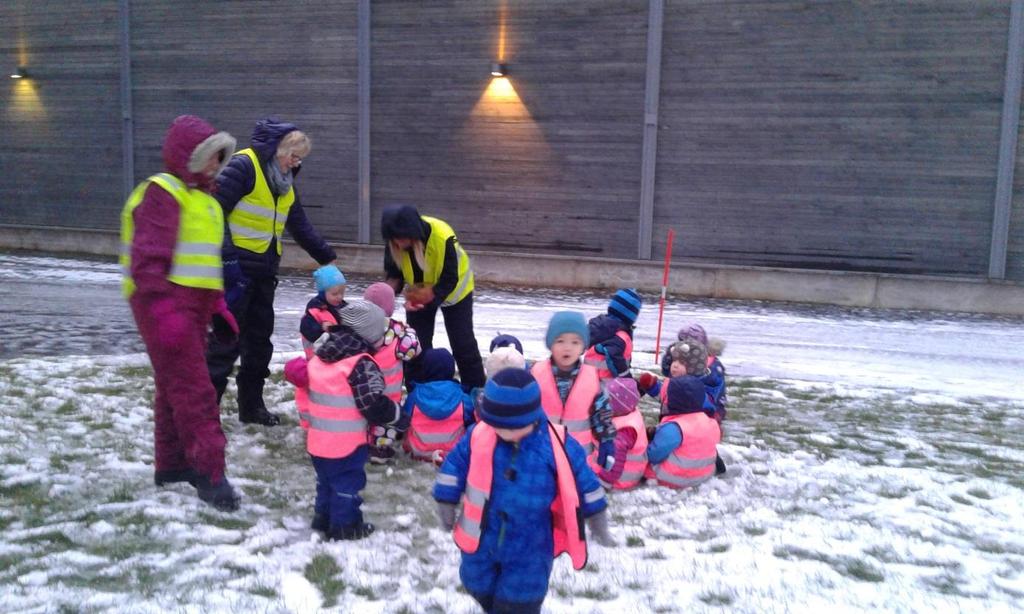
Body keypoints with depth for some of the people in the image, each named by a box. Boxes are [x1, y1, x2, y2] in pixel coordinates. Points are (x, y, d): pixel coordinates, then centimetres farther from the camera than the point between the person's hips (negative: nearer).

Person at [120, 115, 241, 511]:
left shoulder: (201, 198, 20)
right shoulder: (162, 192, -10)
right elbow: (149, 259, -21)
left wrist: (217, 307, 22)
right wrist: (163, 310, -29)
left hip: (192, 307, 10)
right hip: (167, 306, -10)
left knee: (175, 387, 16)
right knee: (194, 391, -10)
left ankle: (172, 464, 28)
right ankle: (210, 475, -7)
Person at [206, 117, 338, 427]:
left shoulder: (285, 183, 15)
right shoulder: (244, 166, -12)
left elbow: (301, 227, 17)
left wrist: (328, 258, 9)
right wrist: (228, 259, -23)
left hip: (264, 272, 8)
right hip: (236, 270, -8)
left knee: (260, 341, 13)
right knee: (225, 342, -5)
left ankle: (251, 406, 25)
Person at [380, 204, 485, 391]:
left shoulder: (443, 238, -39)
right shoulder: (395, 239, -25)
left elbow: (448, 281, -29)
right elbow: (393, 271, -9)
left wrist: (429, 296, -37)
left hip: (452, 291, -3)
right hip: (419, 294, 4)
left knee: (462, 343, 3)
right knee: (416, 343, 3)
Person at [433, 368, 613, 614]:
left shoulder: (557, 446, -19)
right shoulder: (478, 435, -14)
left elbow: (583, 481, -5)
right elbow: (454, 465, 1)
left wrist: (597, 519, 3)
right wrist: (446, 502, 6)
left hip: (531, 547, -3)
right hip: (482, 539, 3)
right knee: (480, 589, 23)